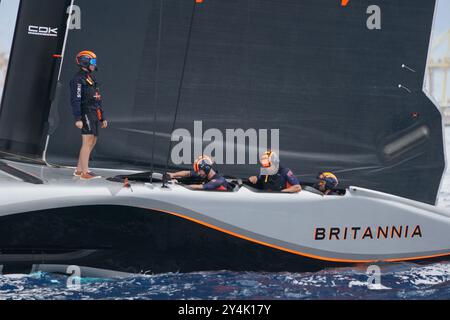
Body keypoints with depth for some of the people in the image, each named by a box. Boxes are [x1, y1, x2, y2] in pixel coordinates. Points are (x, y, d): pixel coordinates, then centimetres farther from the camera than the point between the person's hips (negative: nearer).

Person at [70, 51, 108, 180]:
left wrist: (103, 118, 21)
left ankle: (79, 170, 16)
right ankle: (85, 173, -18)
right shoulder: (78, 79, -8)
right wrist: (77, 119, -24)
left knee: (92, 142, 9)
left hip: (94, 115, 10)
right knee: (88, 142, -15)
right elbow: (75, 100, -16)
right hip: (86, 113, -10)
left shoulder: (91, 78, 22)